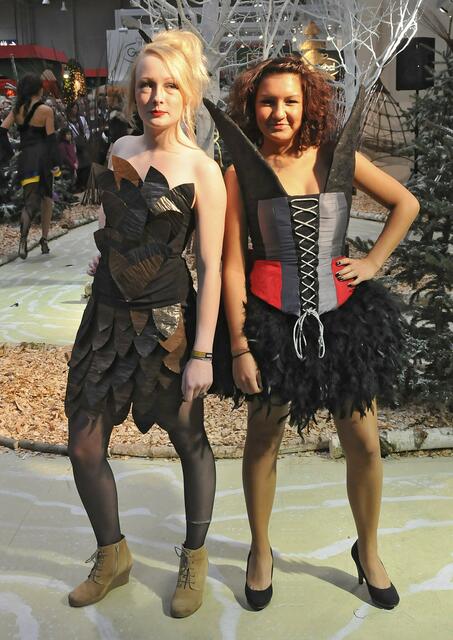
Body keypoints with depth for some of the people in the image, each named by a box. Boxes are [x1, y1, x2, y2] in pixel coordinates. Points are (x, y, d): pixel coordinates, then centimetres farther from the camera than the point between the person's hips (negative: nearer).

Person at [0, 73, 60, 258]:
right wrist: (56, 164, -8)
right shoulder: (46, 110, -6)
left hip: (25, 158, 3)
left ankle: (23, 239, -23)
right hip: (43, 157, -3)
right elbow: (51, 138, -9)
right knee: (46, 197, 16)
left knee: (31, 201, 3)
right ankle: (44, 240, 16)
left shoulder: (17, 109, 6)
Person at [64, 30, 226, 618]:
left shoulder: (202, 172, -11)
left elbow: (211, 268, -13)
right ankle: (113, 558, 32)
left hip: (167, 324, -5)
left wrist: (202, 353, -15)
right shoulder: (120, 150, 6)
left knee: (190, 442, 11)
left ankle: (194, 560, 34)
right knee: (84, 448, 8)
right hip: (107, 316, 6)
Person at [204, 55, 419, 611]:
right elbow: (231, 264, -7)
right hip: (271, 317, -2)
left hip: (341, 313, 2)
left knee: (364, 444, 8)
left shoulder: (338, 157, 1)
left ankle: (368, 553, 33)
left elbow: (406, 203, 13)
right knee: (263, 439, 13)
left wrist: (374, 261, 3)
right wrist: (239, 347, -9)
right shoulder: (241, 173, -4)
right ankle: (261, 552, 36)